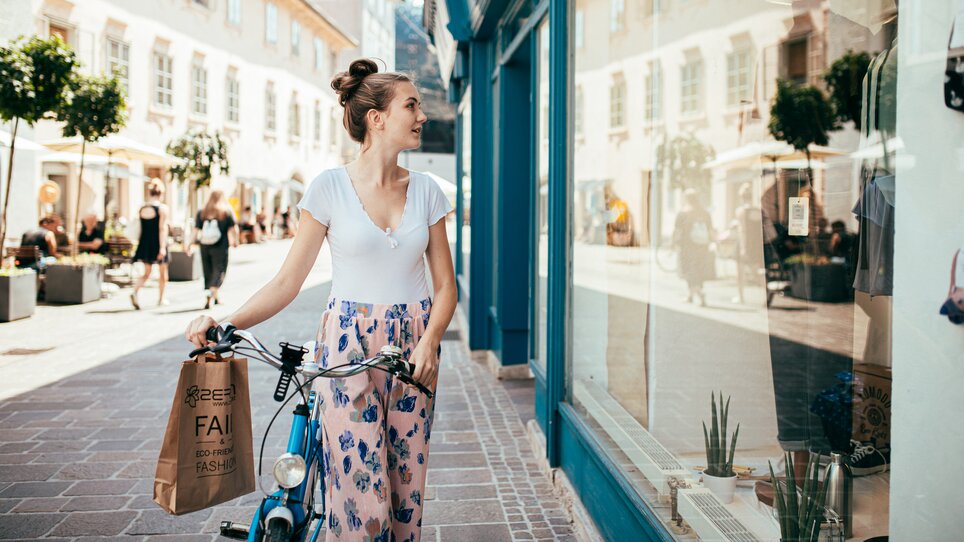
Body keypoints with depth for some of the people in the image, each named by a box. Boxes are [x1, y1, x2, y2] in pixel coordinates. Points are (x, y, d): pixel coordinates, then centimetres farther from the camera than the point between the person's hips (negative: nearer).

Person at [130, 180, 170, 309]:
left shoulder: (142, 208, 5)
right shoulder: (162, 208, -10)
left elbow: (140, 229, 12)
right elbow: (162, 229, -17)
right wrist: (162, 247, -19)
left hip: (145, 244, 4)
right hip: (158, 244, -4)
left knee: (146, 273, 10)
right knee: (163, 272, 15)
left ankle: (135, 292, -15)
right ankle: (161, 299, 24)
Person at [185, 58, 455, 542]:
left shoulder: (426, 190, 5)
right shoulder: (330, 188, -3)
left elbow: (445, 284, 5)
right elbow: (289, 280, -4)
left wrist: (428, 343, -12)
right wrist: (226, 322, -18)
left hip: (413, 343, 3)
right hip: (349, 343, -3)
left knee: (407, 481, 6)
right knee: (361, 483, -7)